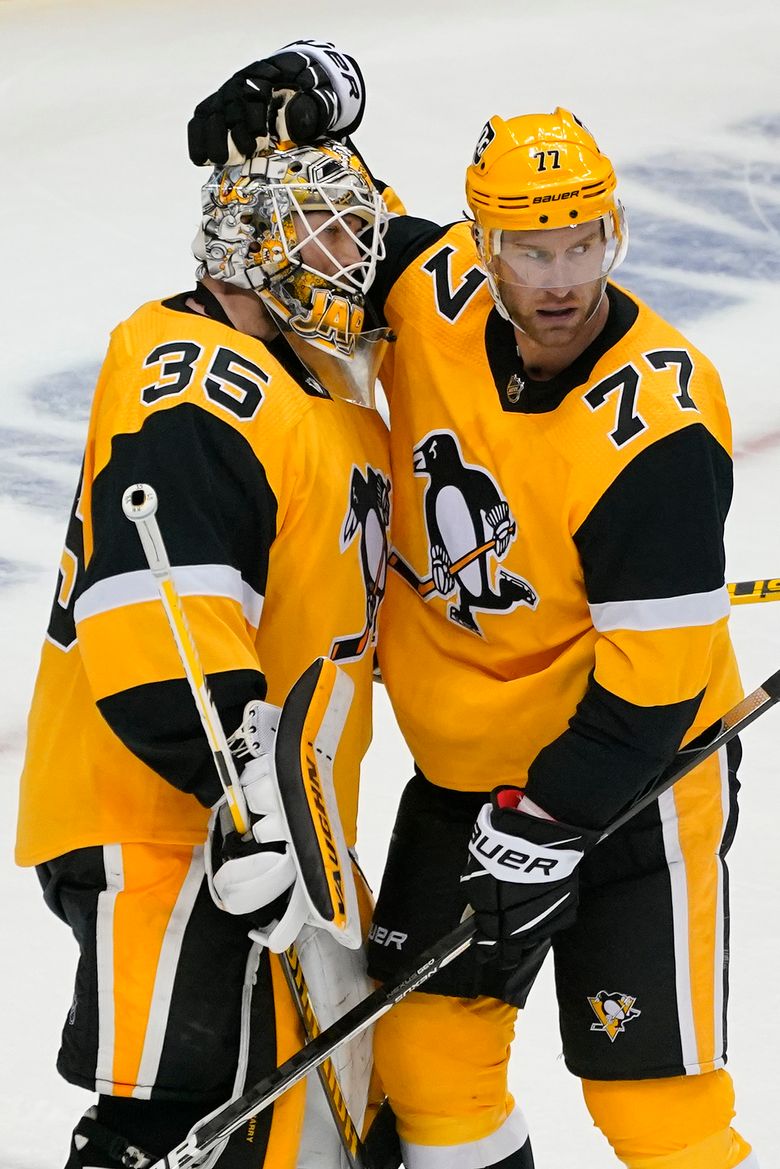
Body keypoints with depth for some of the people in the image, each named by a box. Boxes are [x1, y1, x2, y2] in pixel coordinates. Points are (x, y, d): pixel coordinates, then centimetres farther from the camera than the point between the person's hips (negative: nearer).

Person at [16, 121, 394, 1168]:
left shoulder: (333, 403, 18)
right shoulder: (197, 379, -16)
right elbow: (160, 607, -27)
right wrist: (245, 783, -32)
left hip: (274, 818, 11)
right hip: (161, 819, -11)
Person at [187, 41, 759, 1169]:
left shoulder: (659, 421, -27)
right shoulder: (436, 293, -10)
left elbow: (655, 666, -25)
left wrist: (548, 826, -24)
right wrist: (299, 96, -10)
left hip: (627, 774, -6)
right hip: (467, 764, 6)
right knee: (427, 1044, 12)